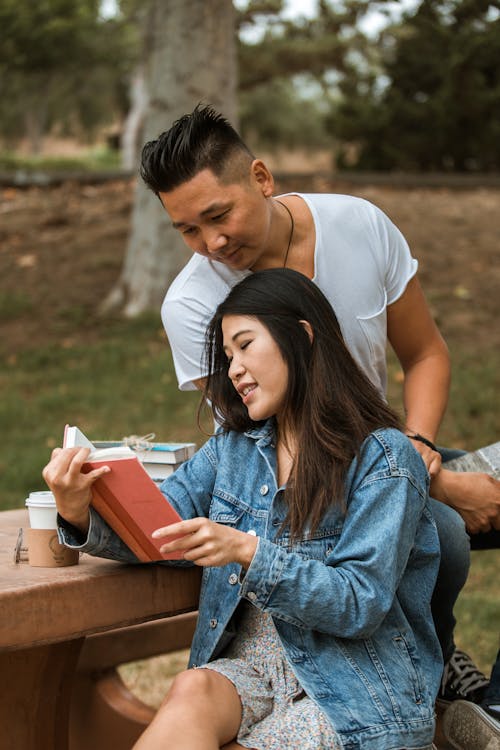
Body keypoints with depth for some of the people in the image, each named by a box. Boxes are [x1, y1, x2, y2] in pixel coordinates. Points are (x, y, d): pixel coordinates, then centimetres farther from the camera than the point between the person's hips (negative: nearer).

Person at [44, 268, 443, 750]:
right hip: (251, 663, 4)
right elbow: (155, 530, 5)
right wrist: (82, 516, -17)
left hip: (358, 694, -4)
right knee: (193, 690, -31)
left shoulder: (383, 458, -7)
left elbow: (361, 605, -14)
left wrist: (249, 553, -25)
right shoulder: (233, 447, 13)